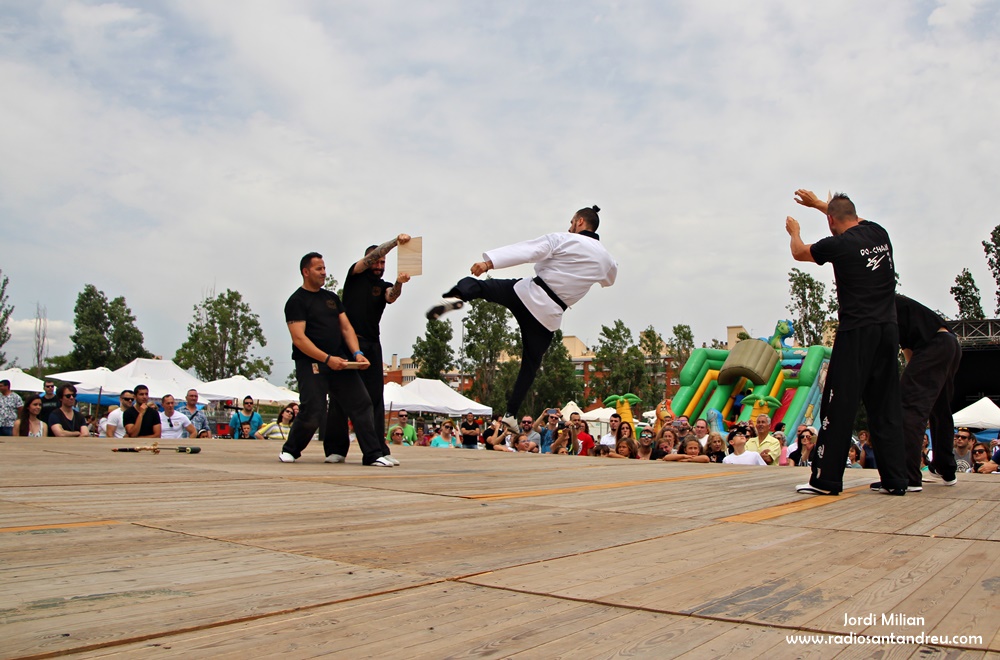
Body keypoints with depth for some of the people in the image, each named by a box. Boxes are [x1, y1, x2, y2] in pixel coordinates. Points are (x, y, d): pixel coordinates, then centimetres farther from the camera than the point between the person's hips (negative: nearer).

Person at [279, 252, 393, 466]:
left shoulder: (331, 297, 19)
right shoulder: (296, 301, -3)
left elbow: (346, 328, 14)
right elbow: (299, 338, -13)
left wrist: (357, 353, -3)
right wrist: (327, 359, -21)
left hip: (339, 360, 6)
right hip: (311, 363, -6)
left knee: (361, 403, -4)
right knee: (313, 412, -11)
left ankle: (373, 455, -1)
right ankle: (290, 450, 16)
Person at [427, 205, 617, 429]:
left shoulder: (563, 239, -4)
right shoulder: (605, 259, 11)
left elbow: (526, 250, -15)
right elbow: (609, 278, 36)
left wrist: (489, 262, -24)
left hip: (529, 295, -4)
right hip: (549, 314, 4)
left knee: (474, 285, 7)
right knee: (530, 365, 15)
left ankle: (456, 296, -27)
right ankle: (511, 413, 14)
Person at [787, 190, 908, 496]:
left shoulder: (839, 245, -9)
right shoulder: (879, 233, 9)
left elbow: (799, 252, 11)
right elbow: (852, 219, 33)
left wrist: (794, 231, 32)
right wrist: (817, 203, 44)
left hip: (857, 332, -7)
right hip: (889, 330, 7)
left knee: (840, 407, -3)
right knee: (887, 407, 10)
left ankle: (826, 479, -1)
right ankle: (895, 479, 12)